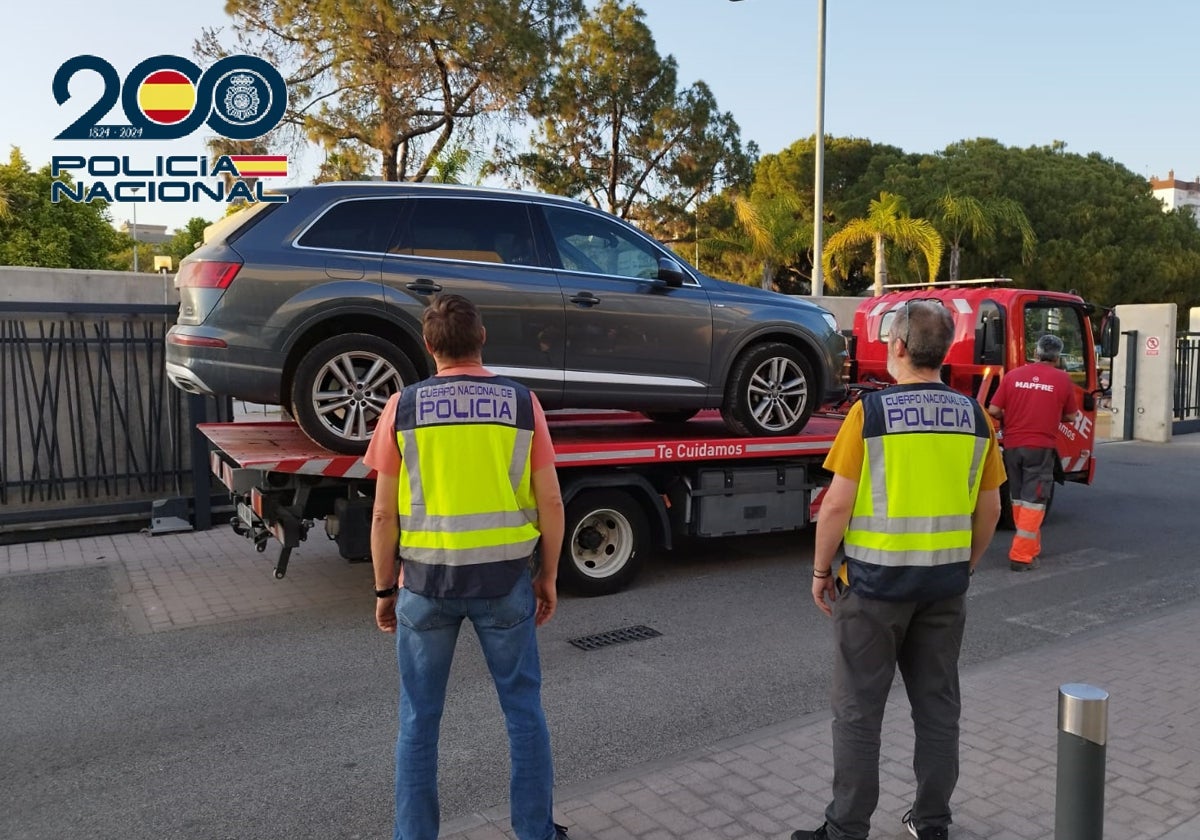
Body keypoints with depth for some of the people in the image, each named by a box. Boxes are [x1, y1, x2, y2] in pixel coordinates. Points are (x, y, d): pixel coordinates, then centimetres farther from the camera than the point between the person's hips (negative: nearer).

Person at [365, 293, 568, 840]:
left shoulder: (402, 407, -3)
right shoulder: (522, 402, -2)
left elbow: (384, 514, -3)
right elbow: (551, 502, -2)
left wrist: (384, 589, 9)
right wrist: (548, 577, 10)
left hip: (427, 579, 0)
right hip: (504, 577, 1)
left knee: (419, 718, 14)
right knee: (523, 709, 15)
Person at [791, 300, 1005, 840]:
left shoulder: (870, 412, -14)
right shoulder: (973, 416, 0)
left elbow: (837, 504, -14)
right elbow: (989, 509, 6)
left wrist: (821, 570, -2)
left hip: (875, 580, -4)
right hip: (945, 584, 5)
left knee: (858, 710, 6)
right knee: (937, 705, 16)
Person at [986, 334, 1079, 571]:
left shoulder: (1013, 375, 1)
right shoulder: (1062, 379, -2)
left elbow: (993, 410, -2)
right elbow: (1070, 417, 5)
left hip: (1012, 445, 3)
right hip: (1040, 447, -3)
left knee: (1019, 498, 16)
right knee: (1033, 501, 1)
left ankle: (1031, 547, 27)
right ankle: (1021, 555, -2)